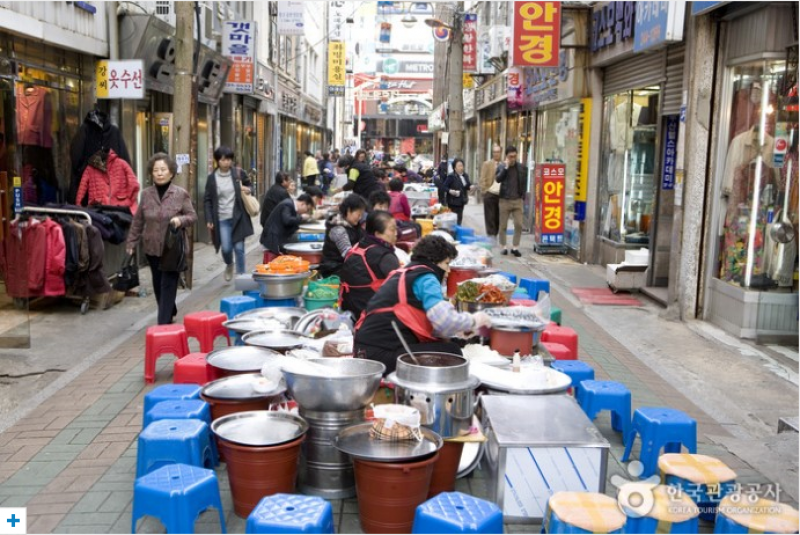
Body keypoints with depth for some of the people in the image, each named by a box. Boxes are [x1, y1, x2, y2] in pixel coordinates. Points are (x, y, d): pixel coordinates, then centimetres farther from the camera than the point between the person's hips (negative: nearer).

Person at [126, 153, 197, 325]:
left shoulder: (181, 193, -6)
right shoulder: (146, 194, 3)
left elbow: (193, 216, -2)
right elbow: (138, 221, 9)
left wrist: (181, 220, -23)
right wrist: (131, 243, 8)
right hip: (152, 248, 4)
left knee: (168, 286, -5)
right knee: (158, 285, 14)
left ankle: (163, 324, -4)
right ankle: (169, 314, 36)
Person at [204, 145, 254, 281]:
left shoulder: (239, 173, -1)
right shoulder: (212, 178, -1)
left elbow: (249, 185, 16)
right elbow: (207, 200, 2)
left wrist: (248, 190, -8)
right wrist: (209, 219, -5)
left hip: (238, 217, 0)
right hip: (222, 219, 0)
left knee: (239, 248, -2)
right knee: (226, 248, 0)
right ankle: (229, 265, 34)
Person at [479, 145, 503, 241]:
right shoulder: (487, 164, 4)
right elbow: (482, 179, 2)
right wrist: (484, 191, -8)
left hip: (501, 195, 2)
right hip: (490, 194, -2)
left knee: (499, 217, 7)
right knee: (490, 217, -2)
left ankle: (495, 236, 17)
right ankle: (491, 236, -1)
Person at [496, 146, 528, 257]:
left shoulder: (522, 167, 5)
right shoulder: (501, 166, 0)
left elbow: (525, 183, 11)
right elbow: (498, 179, -17)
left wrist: (523, 195, 4)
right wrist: (506, 167, -19)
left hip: (517, 200, 1)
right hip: (504, 200, -1)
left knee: (519, 225, -3)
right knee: (503, 225, 4)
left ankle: (515, 247, 5)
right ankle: (503, 247, 13)